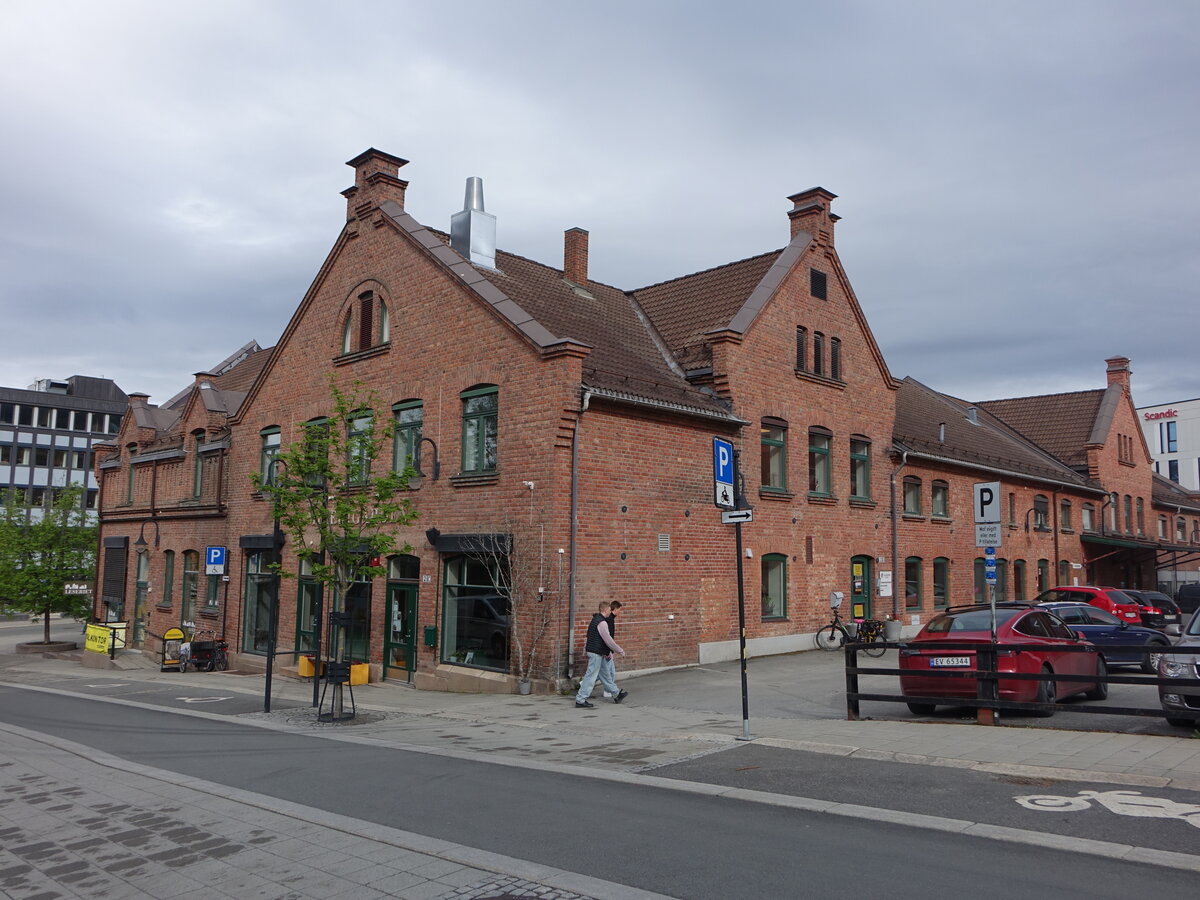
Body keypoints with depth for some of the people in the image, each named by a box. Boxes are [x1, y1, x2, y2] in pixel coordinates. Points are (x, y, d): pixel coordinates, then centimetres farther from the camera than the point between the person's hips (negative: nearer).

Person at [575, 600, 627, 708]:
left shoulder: (596, 620, 13)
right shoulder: (602, 622, -19)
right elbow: (608, 640, -19)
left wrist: (607, 652, 21)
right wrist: (620, 651, -8)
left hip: (597, 653, 10)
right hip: (596, 653, -10)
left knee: (605, 674, 19)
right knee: (591, 676, -5)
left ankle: (616, 694, 32)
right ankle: (580, 700, -1)